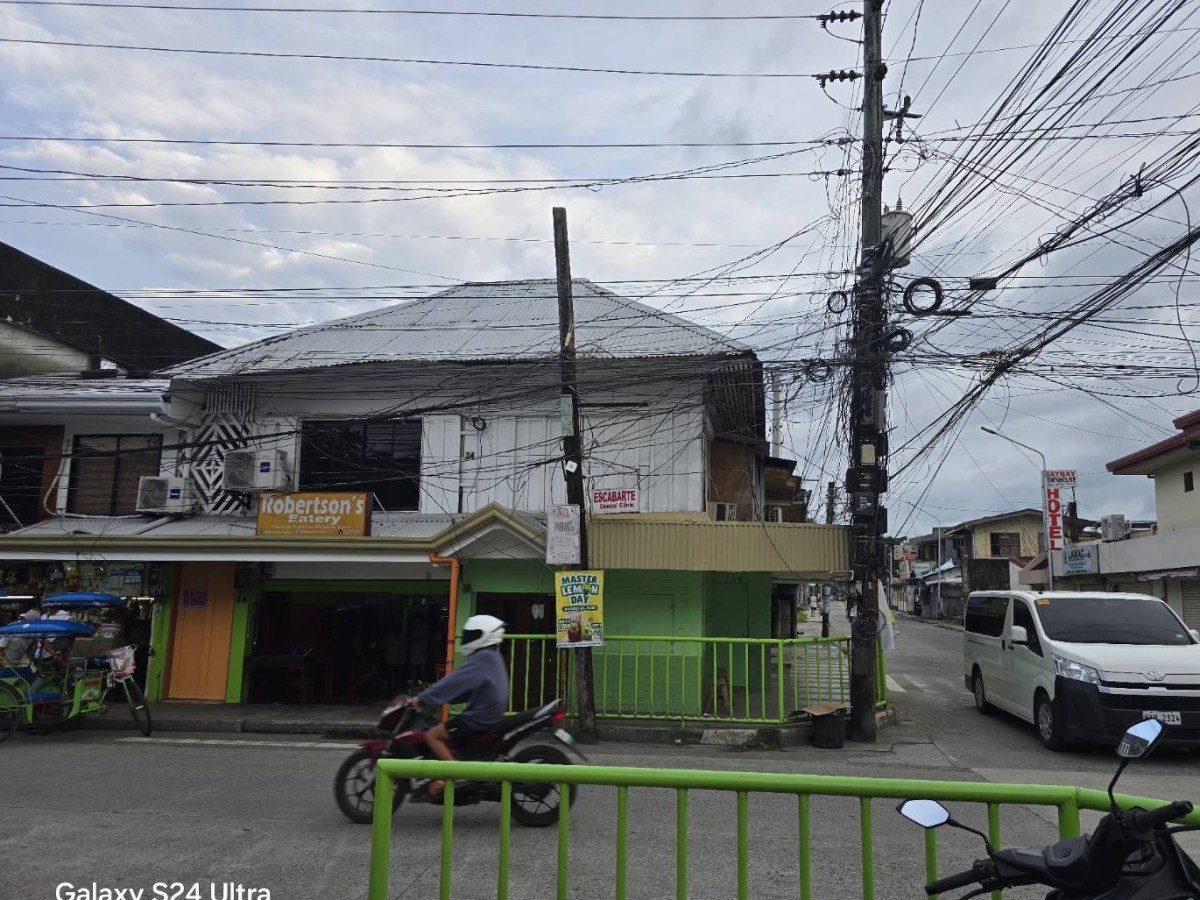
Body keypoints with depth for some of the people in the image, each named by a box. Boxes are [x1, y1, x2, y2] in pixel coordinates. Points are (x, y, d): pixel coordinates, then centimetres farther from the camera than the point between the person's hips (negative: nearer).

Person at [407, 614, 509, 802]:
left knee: (432, 735, -10)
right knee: (441, 731, 18)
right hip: (487, 714, 10)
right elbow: (465, 687, 20)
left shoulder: (483, 658, -17)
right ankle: (441, 779, 16)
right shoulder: (492, 658, 15)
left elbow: (455, 681, -23)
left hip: (479, 717, -10)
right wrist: (431, 695, 17)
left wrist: (423, 699, -21)